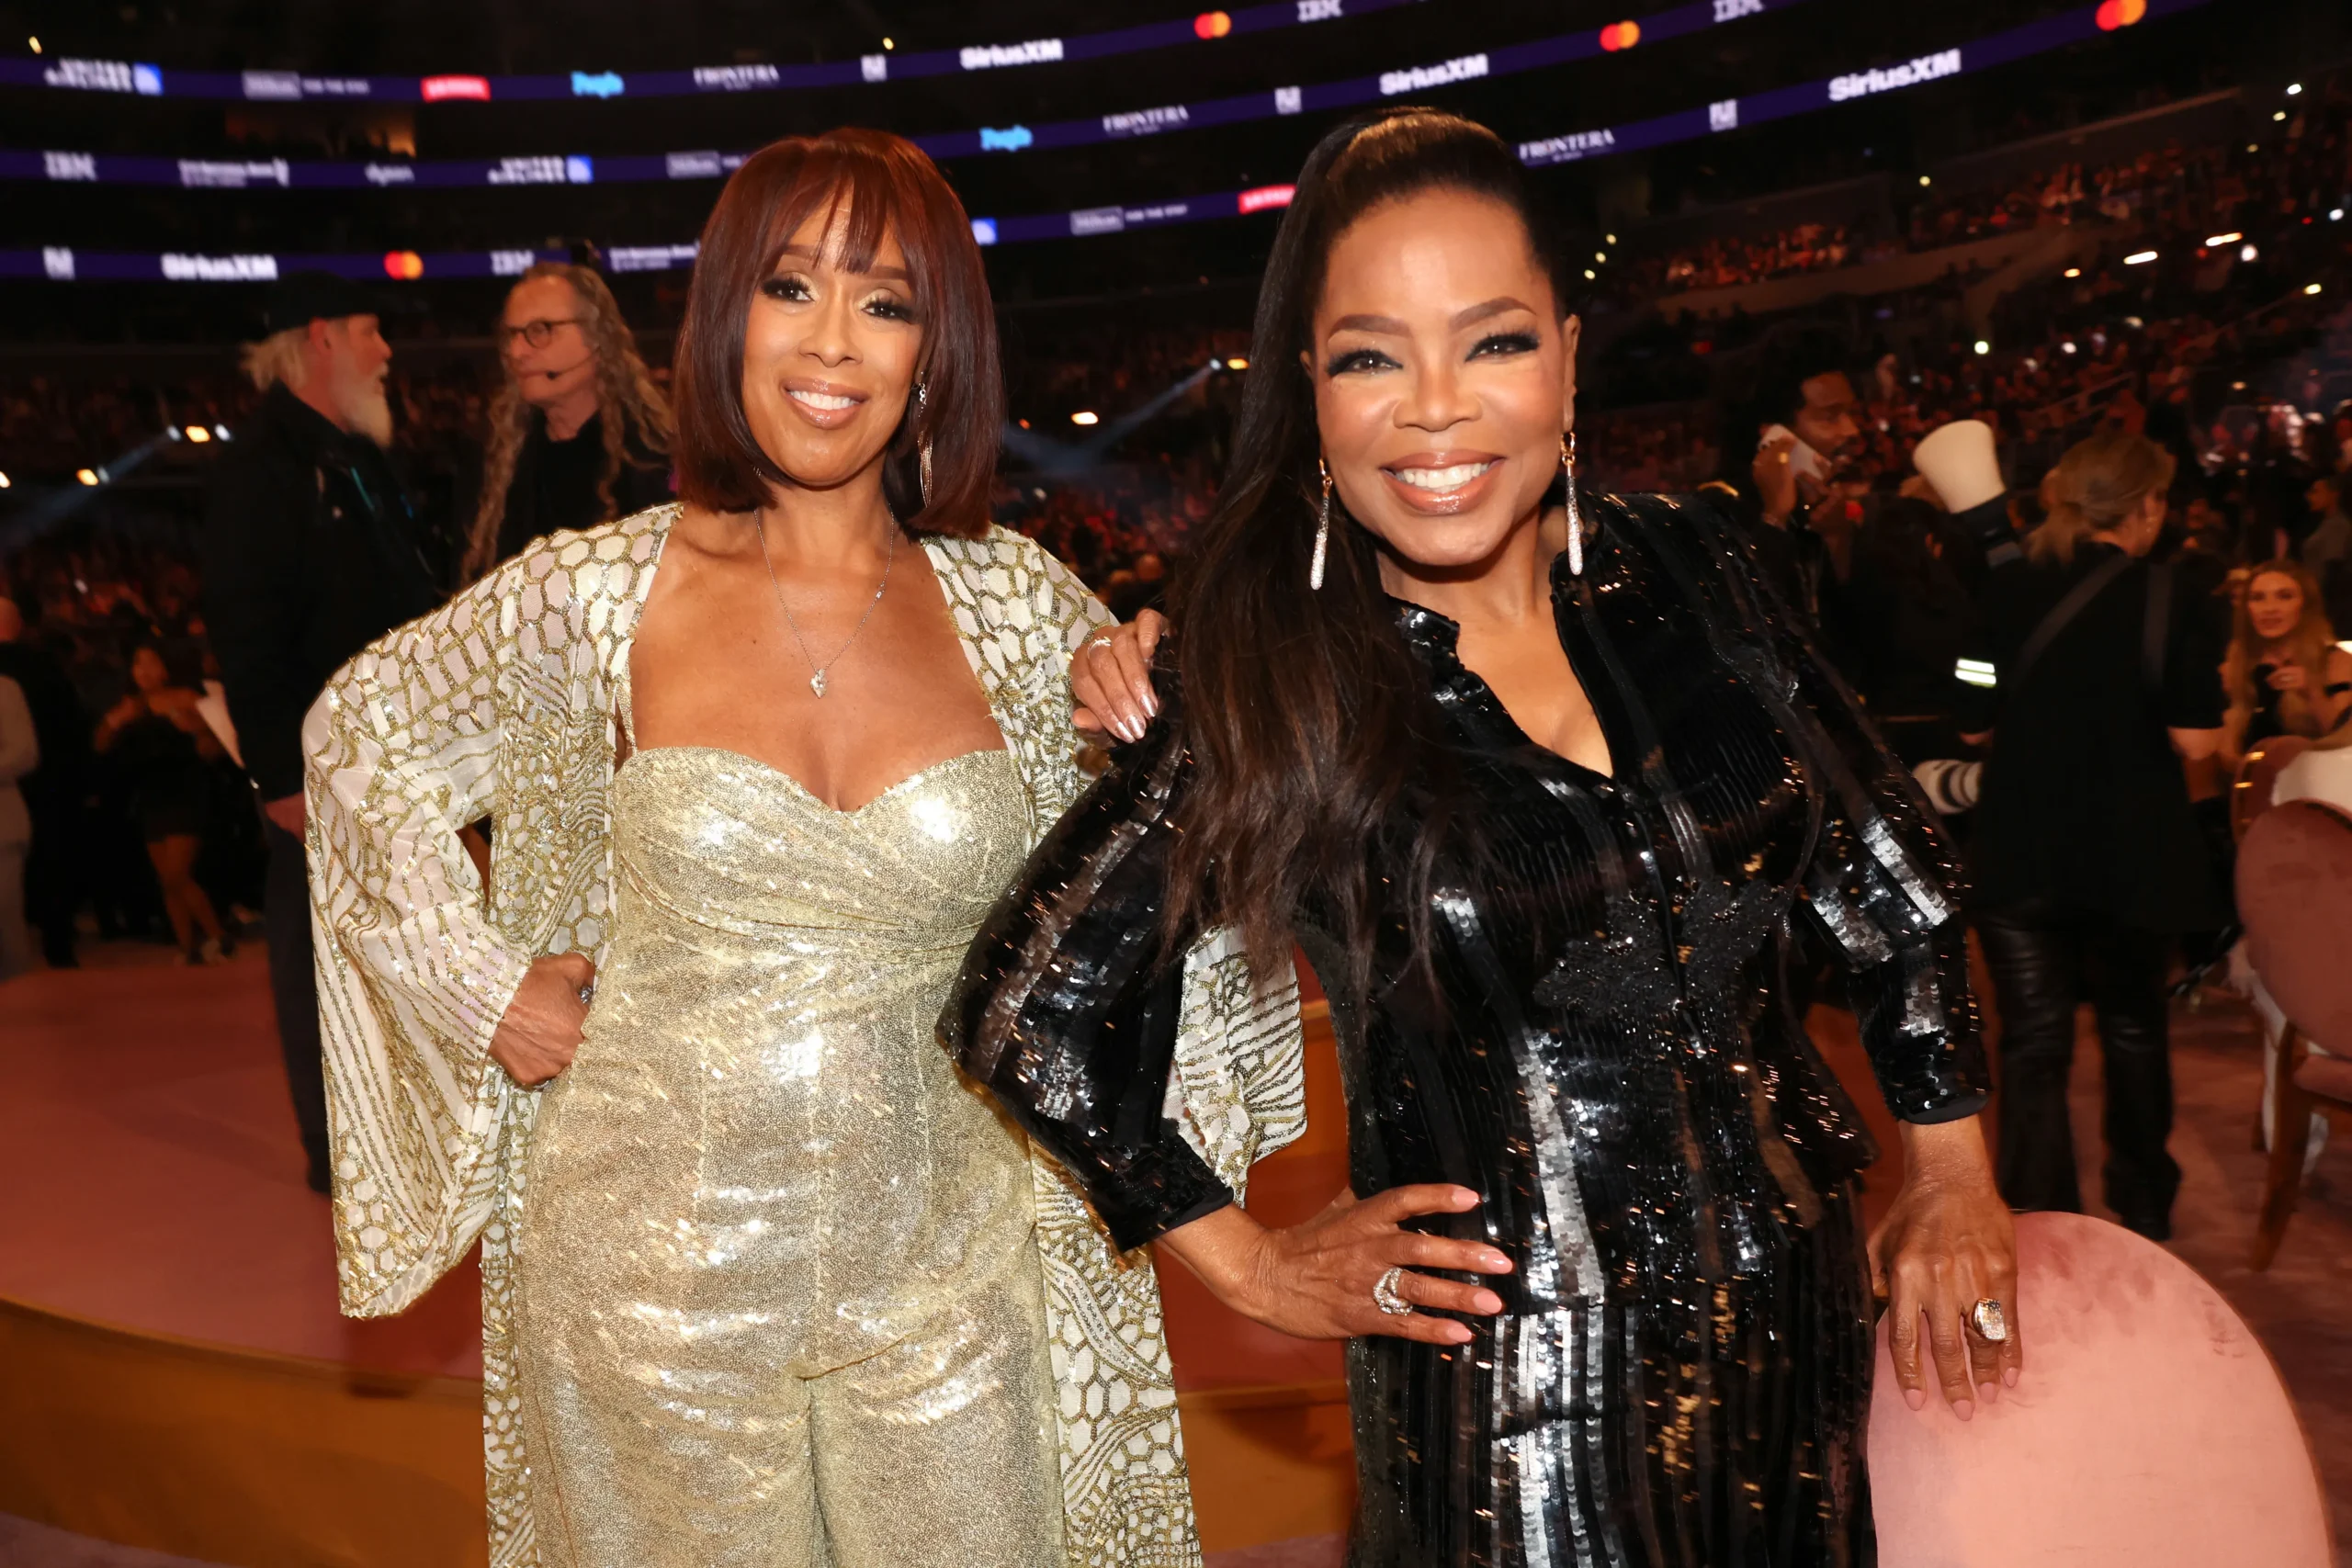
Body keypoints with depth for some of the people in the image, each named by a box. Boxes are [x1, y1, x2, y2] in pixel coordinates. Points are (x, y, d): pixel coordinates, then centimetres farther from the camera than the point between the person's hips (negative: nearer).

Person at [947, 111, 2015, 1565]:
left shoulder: (1683, 569, -6)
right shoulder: (1280, 692, -16)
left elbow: (1891, 867, 6)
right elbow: (1028, 1008, -9)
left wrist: (1955, 1172, 5)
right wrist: (1253, 1264, -4)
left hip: (1803, 1296, 5)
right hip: (1517, 1371, -4)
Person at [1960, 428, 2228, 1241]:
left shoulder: (2004, 591, -3)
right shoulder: (2166, 601, -9)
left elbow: (1975, 724, 1)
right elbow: (2194, 740, -13)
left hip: (2019, 851, 0)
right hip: (2131, 853, 0)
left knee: (2033, 1041, 5)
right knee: (2133, 1023, 21)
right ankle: (2143, 1206, 37)